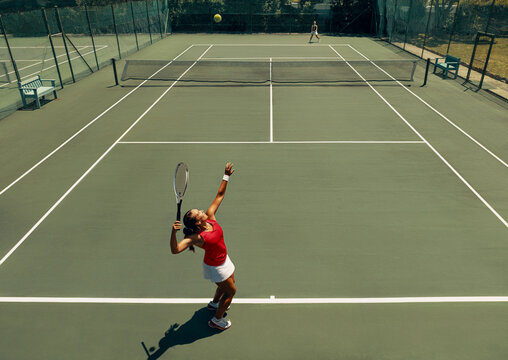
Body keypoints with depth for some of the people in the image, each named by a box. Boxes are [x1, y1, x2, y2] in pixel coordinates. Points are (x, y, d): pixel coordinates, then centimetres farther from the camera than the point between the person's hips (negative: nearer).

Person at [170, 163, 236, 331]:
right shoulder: (196, 237, -33)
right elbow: (175, 250, -43)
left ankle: (214, 303, 59)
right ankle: (216, 320, 30)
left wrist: (226, 176, -13)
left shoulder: (210, 216, -16)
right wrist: (173, 232, -58)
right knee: (231, 291, 9)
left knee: (228, 283, 30)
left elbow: (220, 195, -10)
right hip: (215, 267, -7)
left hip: (223, 260, 7)